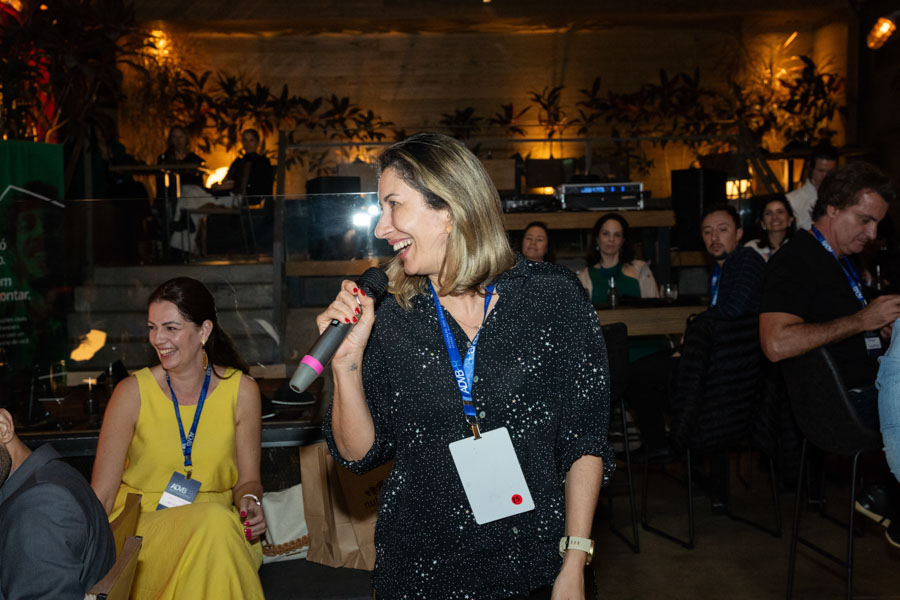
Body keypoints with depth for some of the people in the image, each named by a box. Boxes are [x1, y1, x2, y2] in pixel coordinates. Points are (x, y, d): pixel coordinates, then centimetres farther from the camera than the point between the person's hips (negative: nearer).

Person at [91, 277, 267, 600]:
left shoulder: (241, 391, 0)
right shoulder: (132, 393, -4)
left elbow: (247, 479, 8)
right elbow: (101, 493, -4)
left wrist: (250, 501, -14)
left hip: (219, 527, 2)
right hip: (139, 526, -1)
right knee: (214, 520, -33)